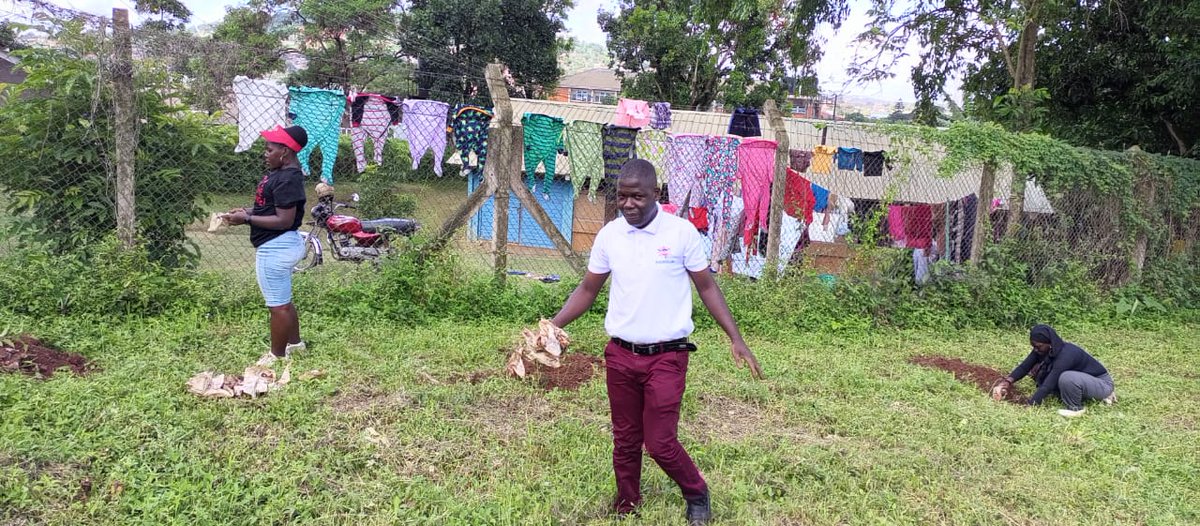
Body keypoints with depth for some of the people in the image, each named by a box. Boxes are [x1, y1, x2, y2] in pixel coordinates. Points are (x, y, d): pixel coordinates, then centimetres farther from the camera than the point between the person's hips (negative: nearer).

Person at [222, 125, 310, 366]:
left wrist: (247, 219, -21)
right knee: (284, 302, 22)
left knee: (278, 305, 2)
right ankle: (295, 345, 35)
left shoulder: (287, 179, -22)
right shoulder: (280, 172, 10)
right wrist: (248, 211, 5)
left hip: (276, 248, -11)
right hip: (279, 246, 11)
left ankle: (277, 357, 14)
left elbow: (284, 220, -25)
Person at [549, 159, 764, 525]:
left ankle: (697, 496, 26)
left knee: (660, 443, -2)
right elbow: (587, 291, 9)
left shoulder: (682, 232, -9)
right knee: (625, 440, 14)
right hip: (620, 356, 3)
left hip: (667, 357, -3)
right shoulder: (608, 235, 0)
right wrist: (551, 327, -2)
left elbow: (707, 288, 0)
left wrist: (736, 339, -5)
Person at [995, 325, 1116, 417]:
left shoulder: (1065, 355, -34)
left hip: (1101, 383, -9)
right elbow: (1024, 366, -9)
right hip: (1083, 378, 9)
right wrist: (1008, 381, -27)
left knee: (1066, 378, -37)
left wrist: (1028, 406, -35)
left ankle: (1076, 408, -10)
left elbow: (1048, 385, -35)